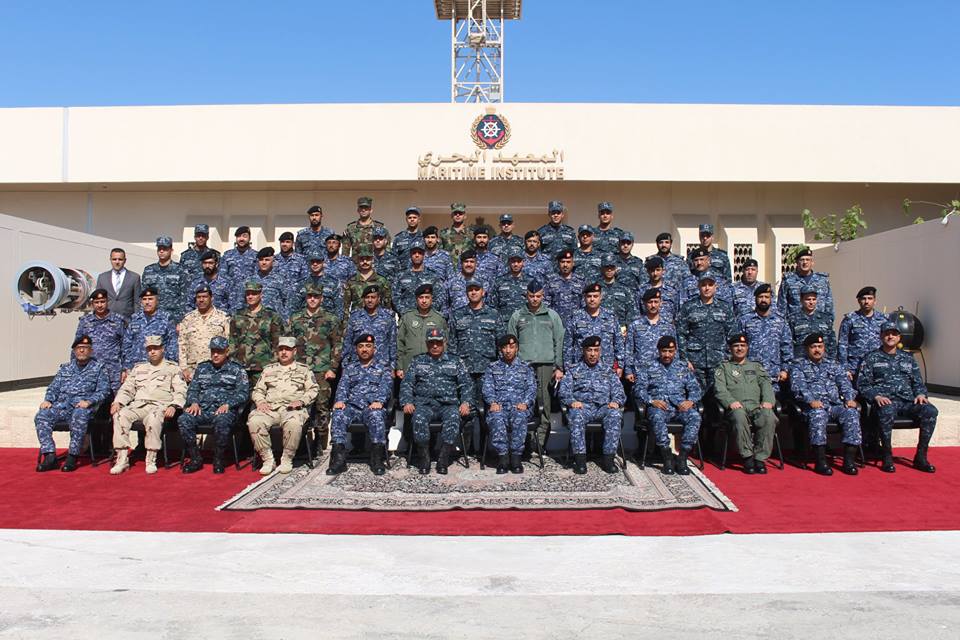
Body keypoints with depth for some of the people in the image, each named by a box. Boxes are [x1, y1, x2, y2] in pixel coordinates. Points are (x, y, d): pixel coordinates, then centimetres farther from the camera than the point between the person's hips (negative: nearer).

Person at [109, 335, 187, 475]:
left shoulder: (172, 368, 14)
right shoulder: (138, 368, 27)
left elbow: (181, 391, 4)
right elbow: (126, 389, 23)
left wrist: (173, 406, -14)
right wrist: (117, 402, 2)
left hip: (160, 406, -4)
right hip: (138, 405, 4)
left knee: (153, 418, -38)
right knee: (120, 415, -27)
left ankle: (151, 460, -30)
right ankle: (122, 459, -25)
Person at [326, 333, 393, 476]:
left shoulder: (383, 368, 19)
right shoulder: (349, 367, 26)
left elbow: (386, 387, 2)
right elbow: (343, 385, 11)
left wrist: (379, 401, -20)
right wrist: (340, 400, -12)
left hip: (372, 406, -2)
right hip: (352, 405, 2)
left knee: (376, 416, -37)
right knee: (338, 414, -30)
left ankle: (377, 460, -33)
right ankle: (339, 459, -32)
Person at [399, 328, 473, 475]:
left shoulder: (455, 362, 19)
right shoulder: (418, 362, 19)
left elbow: (466, 384, 13)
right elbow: (406, 384, 12)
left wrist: (466, 402, -4)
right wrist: (407, 402, -5)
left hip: (448, 404, 0)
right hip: (424, 404, 0)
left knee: (454, 417, -34)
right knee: (419, 418, -34)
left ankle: (443, 460, -26)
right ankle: (424, 459, -21)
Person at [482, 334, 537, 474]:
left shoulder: (526, 367, 20)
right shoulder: (492, 367, 21)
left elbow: (532, 388, 8)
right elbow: (487, 387, 8)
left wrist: (524, 403, -13)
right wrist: (493, 402, -13)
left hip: (520, 406, 0)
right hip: (499, 406, 0)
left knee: (519, 417, -36)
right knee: (497, 419, -35)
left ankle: (516, 456, -30)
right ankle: (503, 456, -29)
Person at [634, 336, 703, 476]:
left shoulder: (683, 367, 21)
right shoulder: (648, 366, 12)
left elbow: (695, 388, 15)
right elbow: (639, 388, 2)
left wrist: (691, 401, -7)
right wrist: (652, 401, -16)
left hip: (680, 405, 2)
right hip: (658, 405, -2)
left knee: (695, 416, -30)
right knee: (657, 417, -37)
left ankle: (682, 458, -27)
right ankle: (667, 458, -30)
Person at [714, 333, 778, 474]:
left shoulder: (756, 366, 31)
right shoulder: (723, 368, 23)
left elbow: (766, 384, 14)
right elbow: (719, 389, 5)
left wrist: (767, 400, -8)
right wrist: (730, 401, -16)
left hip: (757, 406, 2)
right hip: (737, 407, -2)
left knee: (769, 416, -34)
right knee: (739, 416, -39)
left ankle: (760, 457, -26)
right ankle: (747, 457, -28)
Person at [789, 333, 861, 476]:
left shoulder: (833, 365, 28)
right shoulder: (799, 367, 16)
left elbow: (844, 382, 13)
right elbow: (798, 386, -3)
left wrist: (849, 398, -8)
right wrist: (811, 400, -23)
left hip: (836, 405, 3)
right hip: (814, 406, -3)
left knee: (852, 414, -28)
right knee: (818, 415, -38)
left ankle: (849, 461, -27)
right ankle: (821, 461, -36)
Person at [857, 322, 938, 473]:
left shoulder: (907, 358, 24)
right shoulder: (871, 358, 11)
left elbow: (918, 382, 24)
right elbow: (862, 384, 4)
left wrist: (920, 394, 1)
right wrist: (877, 396, -13)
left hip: (908, 400, 4)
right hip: (885, 401, -4)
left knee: (930, 411, -27)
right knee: (887, 412, -40)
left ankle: (920, 456, -16)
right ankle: (887, 457, -24)